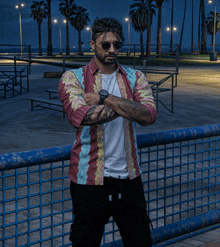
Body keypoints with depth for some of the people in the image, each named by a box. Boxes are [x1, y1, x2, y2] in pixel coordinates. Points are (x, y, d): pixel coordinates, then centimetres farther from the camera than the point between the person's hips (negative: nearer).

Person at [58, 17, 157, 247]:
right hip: (90, 180, -3)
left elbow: (148, 115, -13)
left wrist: (104, 98, -18)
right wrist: (126, 106, -15)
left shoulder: (135, 78, 7)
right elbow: (81, 115, -22)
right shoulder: (73, 78, -1)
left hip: (129, 178, 3)